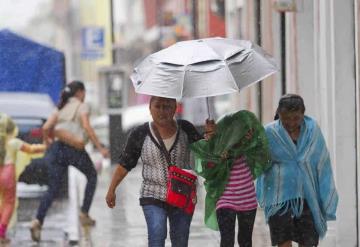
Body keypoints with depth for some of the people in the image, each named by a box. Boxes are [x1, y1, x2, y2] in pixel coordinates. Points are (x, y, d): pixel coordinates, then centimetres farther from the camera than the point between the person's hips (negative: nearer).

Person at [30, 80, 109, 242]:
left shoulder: (61, 108, 19)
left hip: (57, 148, 4)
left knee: (53, 189, 3)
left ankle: (38, 221, -17)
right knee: (92, 176, 23)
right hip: (75, 149, -4)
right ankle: (84, 214, 18)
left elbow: (45, 128, 7)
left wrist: (48, 143, 26)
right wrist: (100, 148, -12)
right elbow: (86, 127, -11)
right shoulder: (81, 106, 4)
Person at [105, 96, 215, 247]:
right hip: (153, 198, -3)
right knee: (157, 234, -22)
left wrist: (209, 135, -12)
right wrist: (111, 190, 3)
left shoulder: (185, 129, 0)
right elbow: (124, 164, 2)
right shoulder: (140, 134, -6)